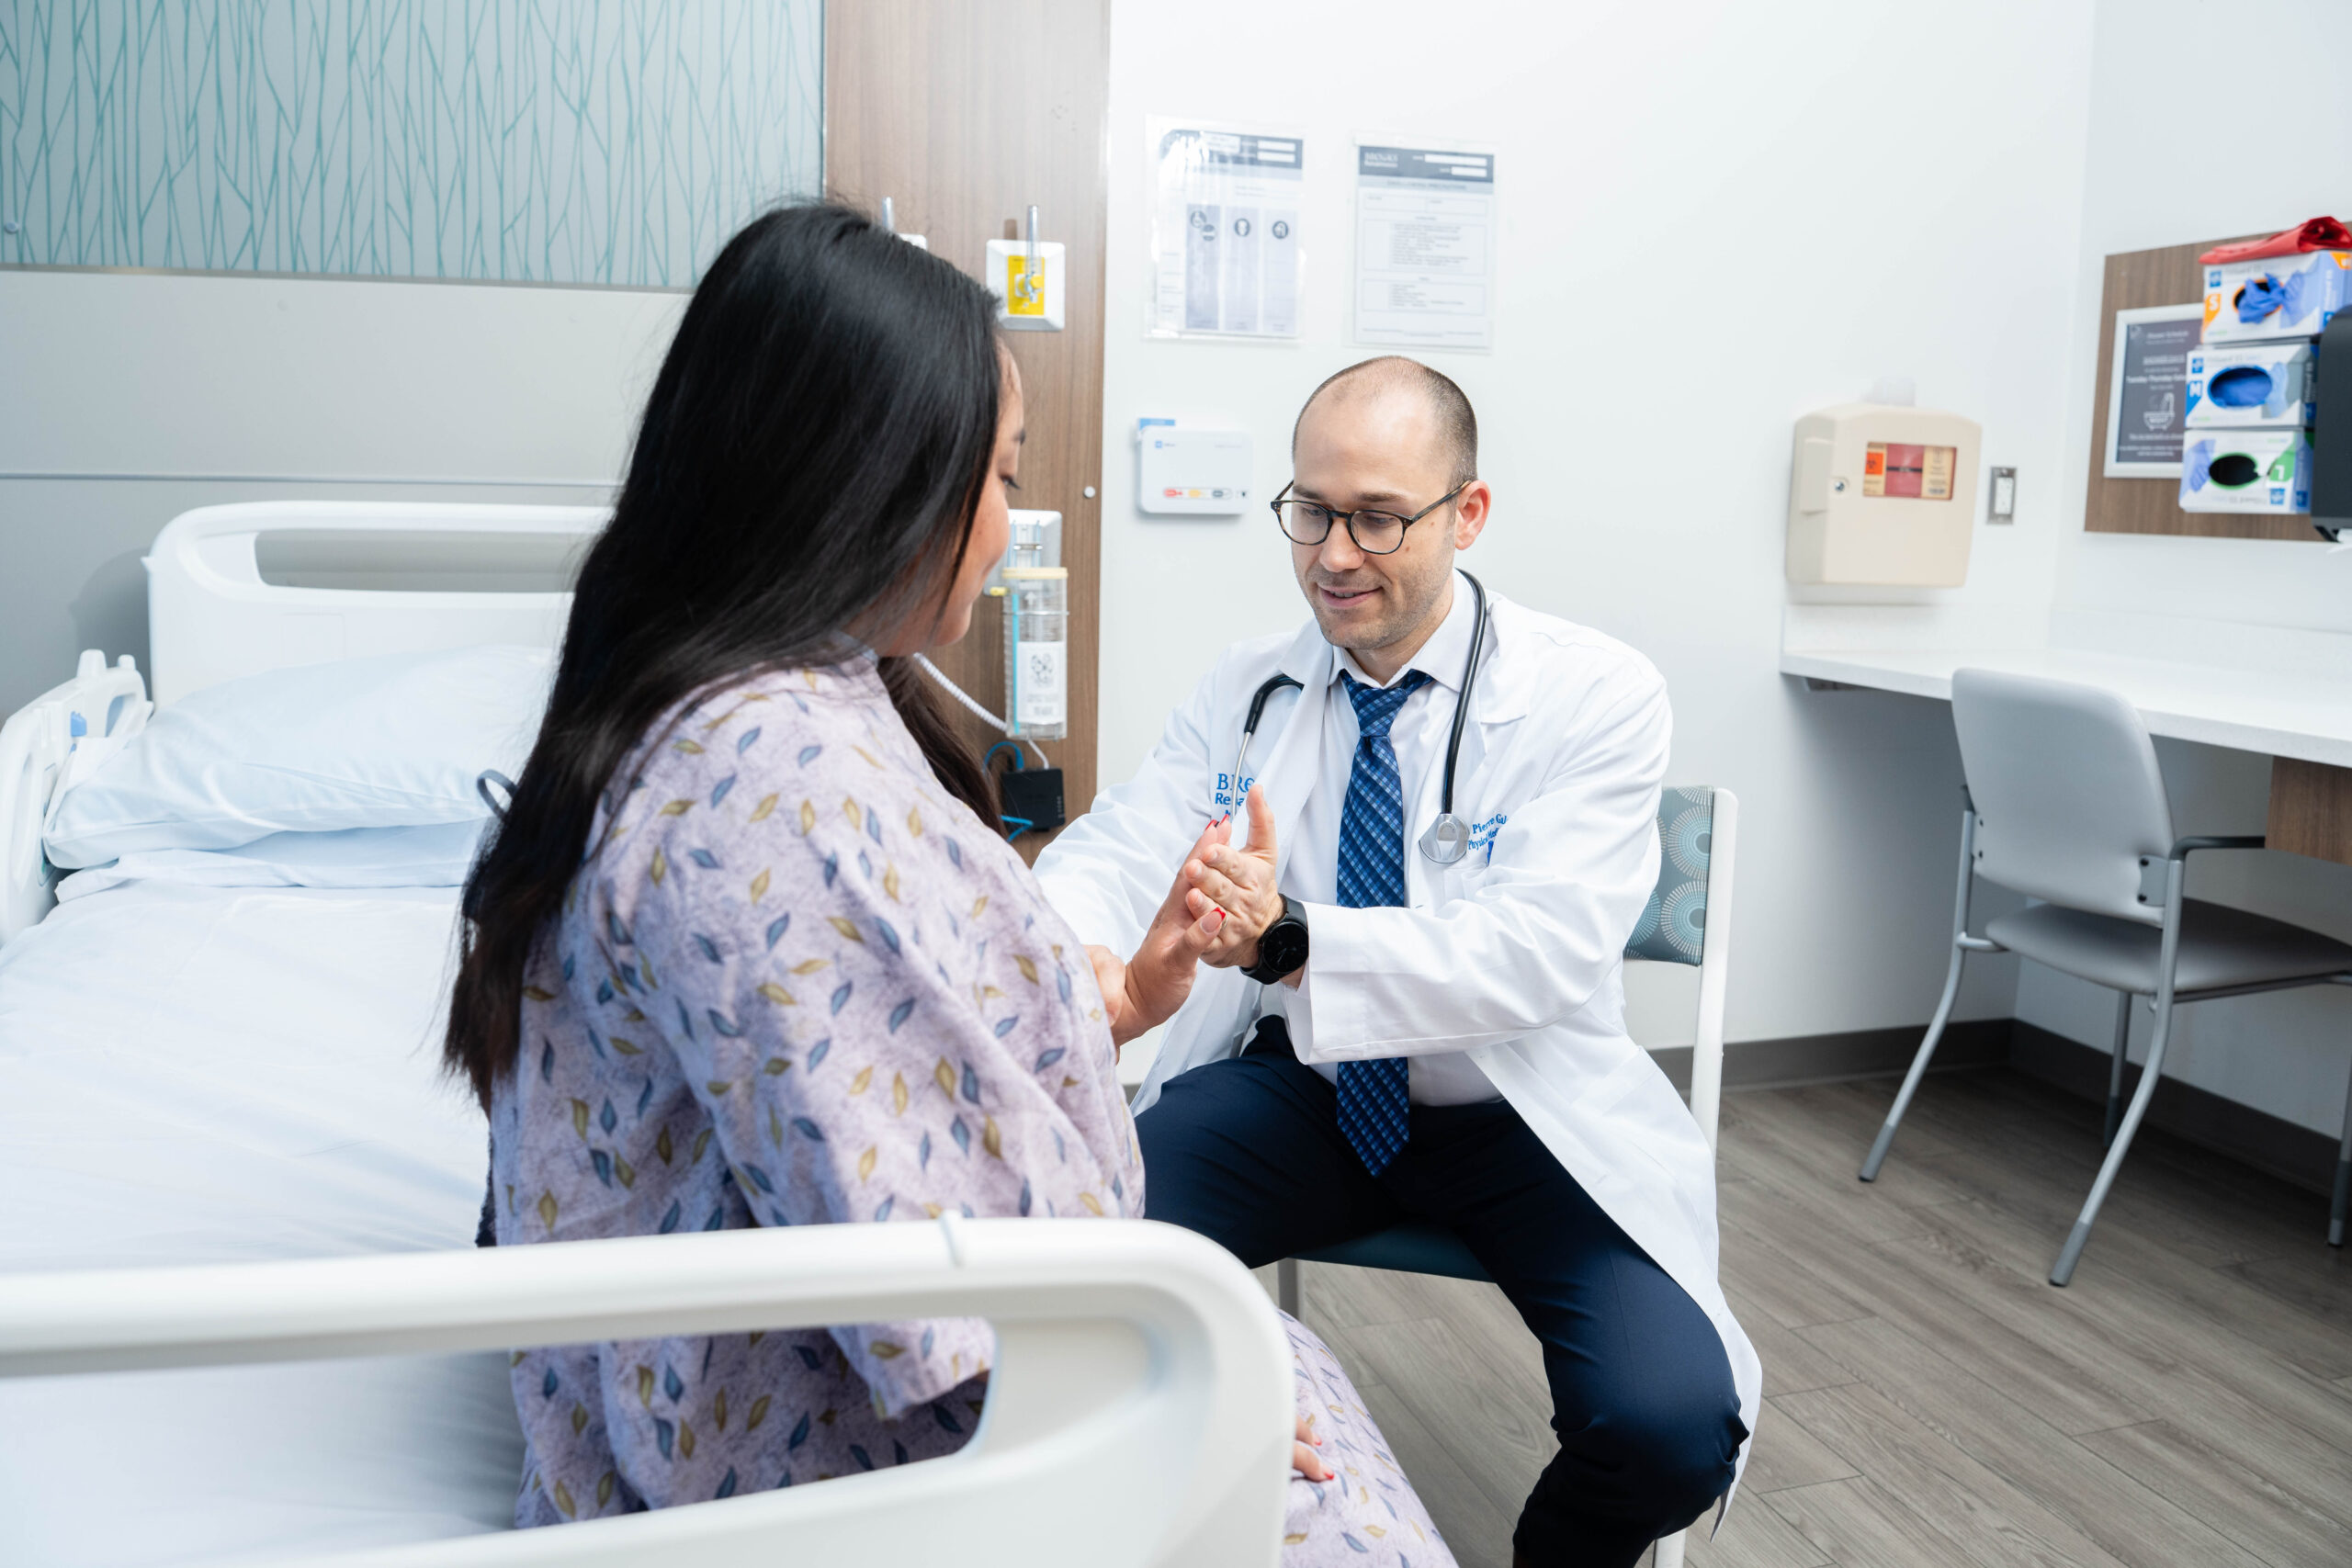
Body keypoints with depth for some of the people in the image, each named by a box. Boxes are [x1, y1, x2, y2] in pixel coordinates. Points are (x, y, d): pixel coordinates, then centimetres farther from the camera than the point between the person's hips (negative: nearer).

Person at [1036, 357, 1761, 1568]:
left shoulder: (1595, 695, -11)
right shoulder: (1242, 690, 2)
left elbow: (1545, 949, -24)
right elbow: (1112, 846, -12)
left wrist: (1290, 939, -41)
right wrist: (1073, 958, -38)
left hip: (1523, 1114, -2)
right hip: (1296, 1093, 3)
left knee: (1671, 1423, -24)